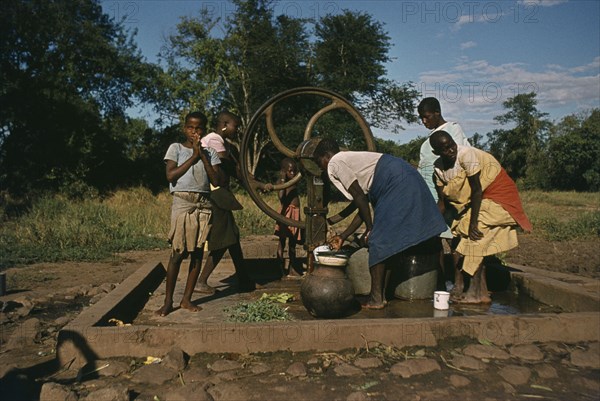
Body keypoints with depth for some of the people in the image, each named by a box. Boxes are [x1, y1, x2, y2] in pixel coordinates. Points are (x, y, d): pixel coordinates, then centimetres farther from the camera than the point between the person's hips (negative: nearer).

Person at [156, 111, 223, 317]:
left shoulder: (210, 153, 12)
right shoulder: (176, 148, 5)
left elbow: (216, 181, 0)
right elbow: (170, 175, -9)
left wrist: (203, 156, -5)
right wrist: (193, 156, -8)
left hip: (204, 205, 4)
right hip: (182, 203, -3)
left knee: (198, 252, 4)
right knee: (177, 253, -5)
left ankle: (187, 299, 14)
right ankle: (168, 301, 5)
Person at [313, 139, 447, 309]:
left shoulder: (334, 164, 0)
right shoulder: (349, 160, 26)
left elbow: (359, 197, -9)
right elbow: (364, 206, 23)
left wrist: (369, 229, -2)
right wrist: (343, 236, 26)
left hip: (396, 185, -10)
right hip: (409, 180, 10)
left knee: (377, 241, -6)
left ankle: (376, 298, 1)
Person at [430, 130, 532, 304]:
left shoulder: (466, 154, -26)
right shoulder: (439, 167, -5)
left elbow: (477, 189, -24)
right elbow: (442, 201, -1)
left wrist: (473, 223, -24)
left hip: (495, 195, -8)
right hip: (473, 201, 8)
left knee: (476, 239, -15)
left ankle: (475, 293, -7)